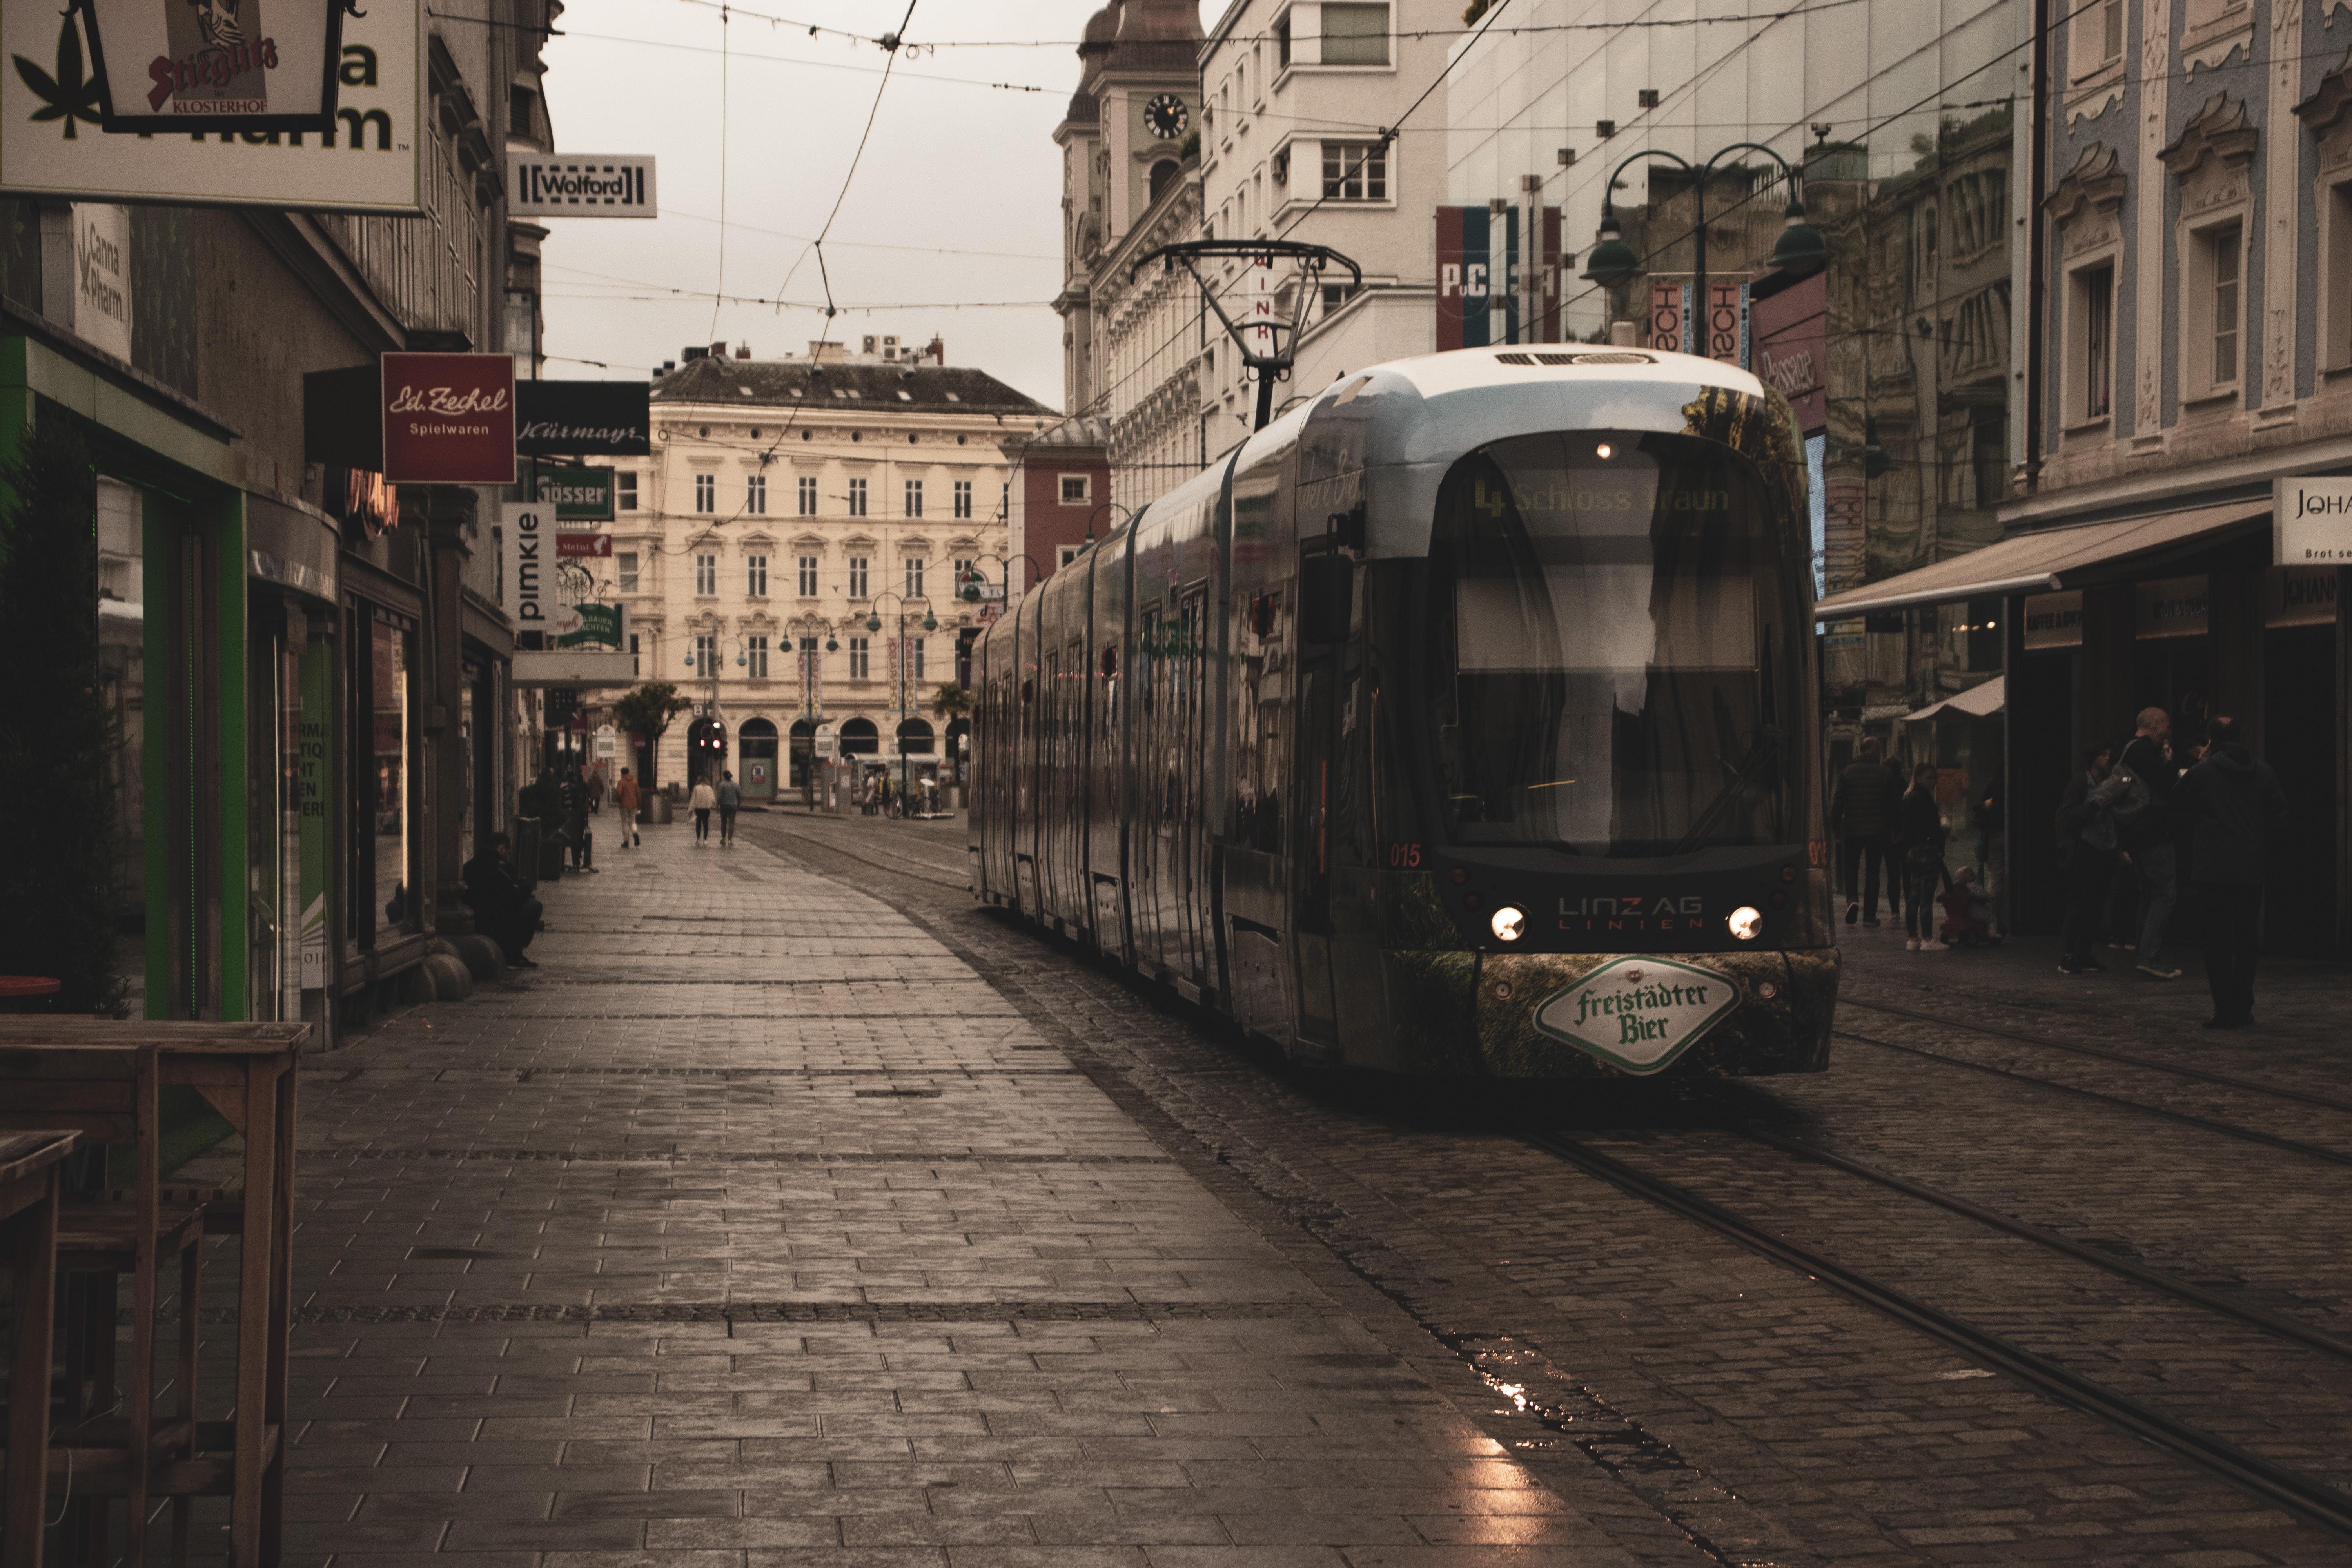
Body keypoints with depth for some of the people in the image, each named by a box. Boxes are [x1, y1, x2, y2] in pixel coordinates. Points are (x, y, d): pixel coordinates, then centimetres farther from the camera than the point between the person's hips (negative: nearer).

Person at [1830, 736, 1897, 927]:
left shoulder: (1848, 772, -1)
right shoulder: (1884, 773, -2)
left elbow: (1838, 802, -1)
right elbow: (1891, 803, 0)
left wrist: (1835, 826, 5)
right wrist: (1890, 826, 8)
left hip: (1851, 830, 0)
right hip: (1877, 830, 0)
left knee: (1850, 867, 12)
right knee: (1872, 871, 7)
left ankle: (1852, 899, -15)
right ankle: (1869, 915, 6)